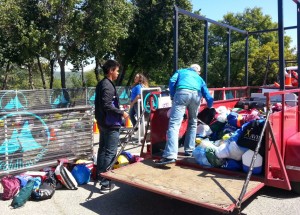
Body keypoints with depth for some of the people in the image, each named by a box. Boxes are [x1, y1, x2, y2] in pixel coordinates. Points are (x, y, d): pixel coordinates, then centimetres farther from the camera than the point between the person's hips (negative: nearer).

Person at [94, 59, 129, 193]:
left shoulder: (101, 84, 13)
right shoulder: (108, 86, -18)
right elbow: (107, 106, -25)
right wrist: (122, 113, -17)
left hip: (102, 122, 10)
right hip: (111, 124, -10)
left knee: (102, 150, 18)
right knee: (110, 153, -7)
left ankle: (100, 175, 31)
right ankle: (105, 184, -4)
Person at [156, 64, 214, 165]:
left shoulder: (181, 71, 34)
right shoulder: (199, 78, 38)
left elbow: (172, 81, 13)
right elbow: (208, 96, 31)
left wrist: (173, 97, 20)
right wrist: (209, 108, 44)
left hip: (182, 92, -3)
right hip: (196, 94, 3)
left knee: (174, 124, -13)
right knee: (193, 123, 23)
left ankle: (170, 155, -25)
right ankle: (189, 150, 22)